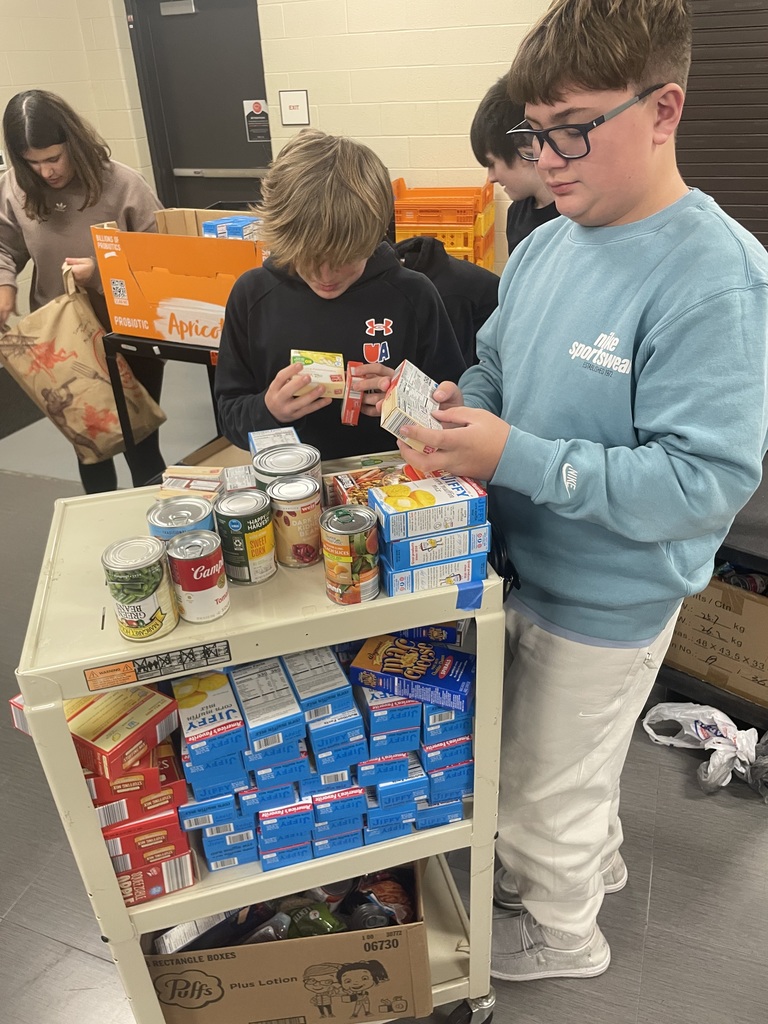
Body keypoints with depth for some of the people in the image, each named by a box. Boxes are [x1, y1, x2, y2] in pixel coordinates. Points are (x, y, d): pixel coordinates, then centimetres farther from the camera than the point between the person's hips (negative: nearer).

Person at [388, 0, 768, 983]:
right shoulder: (543, 246, -1)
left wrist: (513, 456, -32)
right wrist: (460, 404, -11)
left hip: (606, 601, -7)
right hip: (521, 567, 7)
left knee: (544, 790, 16)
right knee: (547, 756, 29)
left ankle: (561, 934, 49)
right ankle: (593, 859, 60)